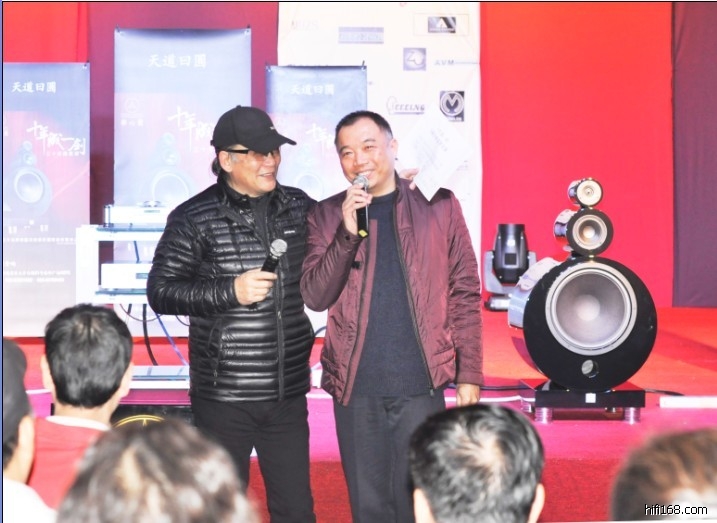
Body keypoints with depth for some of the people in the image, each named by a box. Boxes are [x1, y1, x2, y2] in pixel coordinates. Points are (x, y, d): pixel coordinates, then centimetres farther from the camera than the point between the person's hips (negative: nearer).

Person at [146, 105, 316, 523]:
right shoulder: (194, 219, -5)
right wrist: (230, 292, -19)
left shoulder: (300, 208, 7)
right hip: (224, 397, -3)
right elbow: (160, 293, -7)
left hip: (288, 394, 4)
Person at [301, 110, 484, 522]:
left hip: (421, 384, -1)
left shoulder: (439, 206, 3)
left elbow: (465, 294, 4)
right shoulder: (327, 215, 5)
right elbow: (315, 297, -4)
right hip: (355, 386, 1)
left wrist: (470, 374, -1)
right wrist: (348, 232, -16)